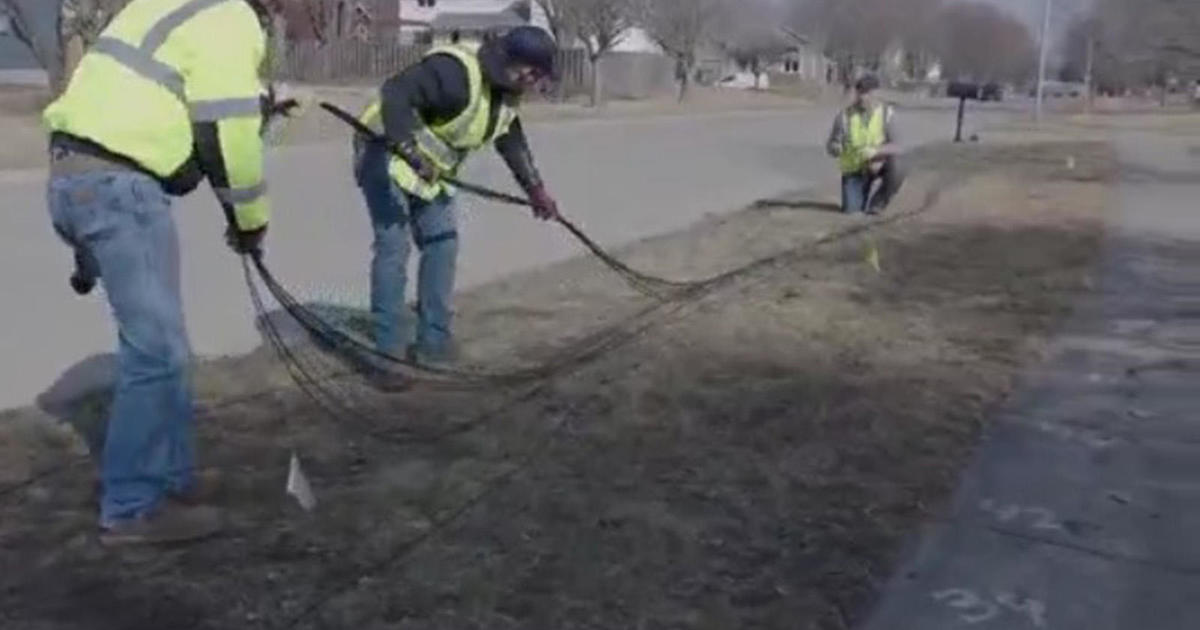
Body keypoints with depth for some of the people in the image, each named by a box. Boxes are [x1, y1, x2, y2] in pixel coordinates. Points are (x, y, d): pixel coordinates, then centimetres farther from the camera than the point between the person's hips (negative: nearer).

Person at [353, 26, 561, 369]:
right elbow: (396, 93, -37)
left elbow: (512, 140, 15)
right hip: (387, 154, -9)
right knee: (393, 245, -12)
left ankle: (433, 341, 13)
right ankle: (387, 350, -5)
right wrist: (410, 152, -44)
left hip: (429, 169, 9)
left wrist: (536, 189, 17)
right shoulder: (456, 71, -30)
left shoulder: (506, 90, 1)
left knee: (442, 244, 5)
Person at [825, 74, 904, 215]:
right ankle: (864, 191, 23)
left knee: (896, 165, -34)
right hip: (854, 170, 0)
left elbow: (896, 147, -21)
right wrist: (835, 148, -37)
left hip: (876, 164, 0)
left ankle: (877, 203, -8)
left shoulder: (887, 113, -16)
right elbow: (830, 147, -12)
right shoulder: (844, 116, -15)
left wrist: (874, 152, -40)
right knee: (851, 211, -15)